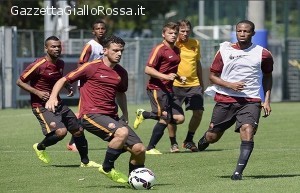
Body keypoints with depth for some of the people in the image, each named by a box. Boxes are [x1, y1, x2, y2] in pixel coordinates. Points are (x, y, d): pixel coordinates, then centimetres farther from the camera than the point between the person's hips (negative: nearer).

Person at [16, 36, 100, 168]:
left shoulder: (60, 64, 6)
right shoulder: (39, 65, -17)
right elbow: (20, 81, -11)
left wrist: (68, 87, 7)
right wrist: (37, 92, -21)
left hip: (58, 104, 8)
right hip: (42, 106, -8)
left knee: (78, 131, 9)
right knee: (61, 131, -25)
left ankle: (85, 161, 26)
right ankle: (40, 147, 3)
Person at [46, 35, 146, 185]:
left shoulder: (122, 73, 14)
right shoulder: (92, 67, -4)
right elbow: (63, 80, 0)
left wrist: (125, 116, 28)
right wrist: (53, 97, -16)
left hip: (112, 117, 7)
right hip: (91, 115, -6)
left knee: (139, 149, -6)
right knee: (122, 132, -33)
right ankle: (107, 168, -12)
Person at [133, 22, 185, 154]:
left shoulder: (176, 50, 17)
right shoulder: (159, 49, -9)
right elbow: (148, 69, -16)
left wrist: (179, 78, 14)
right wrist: (166, 77, -24)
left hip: (168, 89, 8)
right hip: (156, 88, -8)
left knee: (179, 118, -3)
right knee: (165, 118, -15)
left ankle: (144, 115, 13)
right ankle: (150, 148, -2)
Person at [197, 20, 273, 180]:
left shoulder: (263, 54, 2)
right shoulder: (224, 51, 1)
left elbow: (267, 76, 16)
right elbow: (212, 75, 5)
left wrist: (266, 101, 7)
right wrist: (230, 85, -12)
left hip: (251, 101, -1)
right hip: (225, 99, 1)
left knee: (248, 131, -23)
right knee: (212, 137, 7)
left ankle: (238, 171, -20)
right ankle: (204, 140, 46)